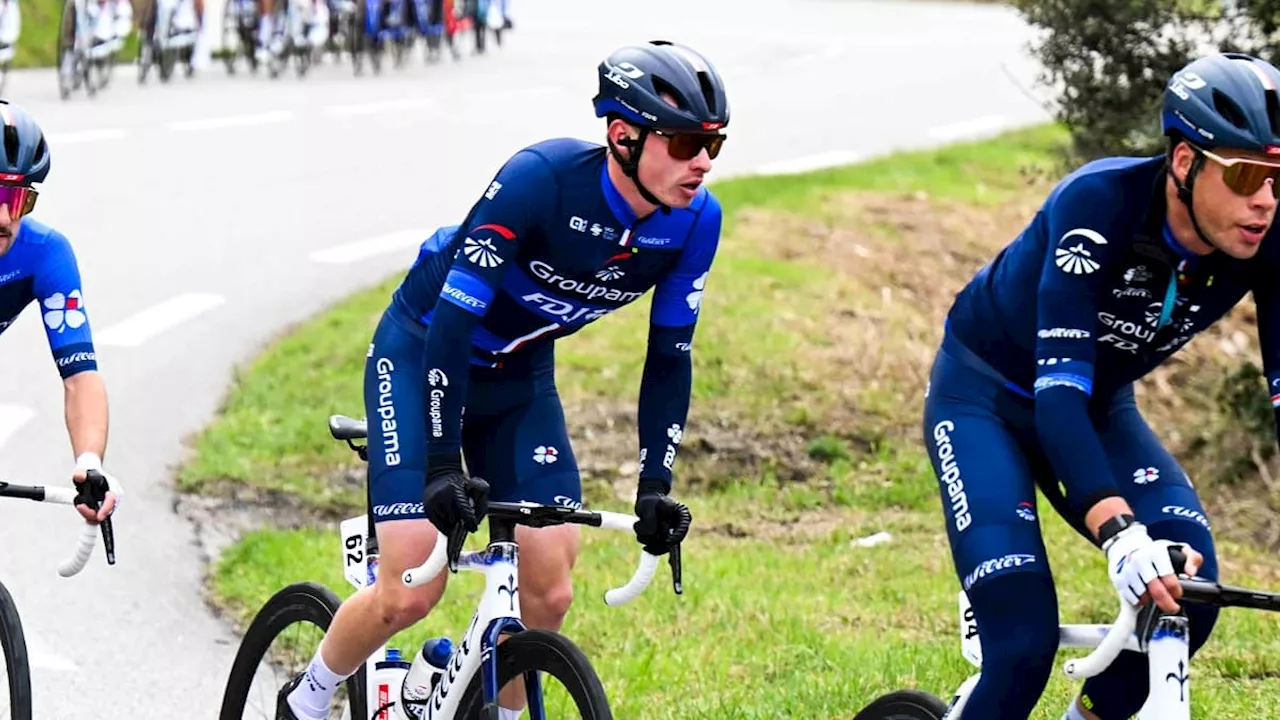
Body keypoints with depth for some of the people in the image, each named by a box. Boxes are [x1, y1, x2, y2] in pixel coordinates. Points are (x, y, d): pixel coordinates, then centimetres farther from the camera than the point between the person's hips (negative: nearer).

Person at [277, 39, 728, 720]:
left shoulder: (695, 221, -16)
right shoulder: (541, 178, -33)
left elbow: (670, 355, -5)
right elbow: (455, 320, -32)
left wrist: (655, 483, -12)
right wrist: (443, 466, -35)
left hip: (520, 378, 5)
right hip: (422, 352, -5)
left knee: (549, 594, -7)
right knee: (411, 592, -13)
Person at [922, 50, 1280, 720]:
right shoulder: (1098, 204, -34)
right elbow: (1058, 387, -41)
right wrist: (1122, 535, -54)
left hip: (1100, 406, 5)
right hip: (984, 395, -5)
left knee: (1189, 585, -21)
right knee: (1025, 644, -21)